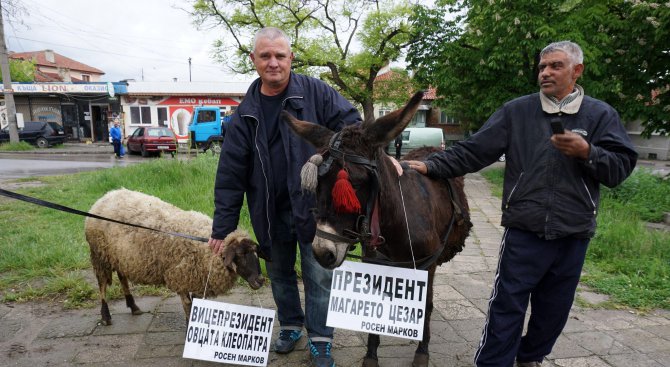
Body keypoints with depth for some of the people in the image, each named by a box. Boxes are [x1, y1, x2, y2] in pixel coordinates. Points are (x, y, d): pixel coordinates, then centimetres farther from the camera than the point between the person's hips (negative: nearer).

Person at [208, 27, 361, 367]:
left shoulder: (315, 92, -6)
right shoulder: (245, 114, 1)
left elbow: (350, 124, -8)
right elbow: (230, 175, 0)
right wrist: (222, 228, 0)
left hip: (313, 206, -3)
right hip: (270, 212, 4)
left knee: (318, 276, 5)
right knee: (279, 273, 19)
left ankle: (320, 340, 24)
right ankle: (290, 324, 42)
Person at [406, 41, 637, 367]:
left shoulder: (601, 115, 4)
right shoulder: (516, 111, 1)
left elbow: (620, 168, -1)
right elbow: (472, 152, -4)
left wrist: (587, 152, -19)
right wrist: (432, 165, -15)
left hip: (573, 235, 2)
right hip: (524, 231, -2)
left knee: (554, 309, 17)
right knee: (507, 307, 2)